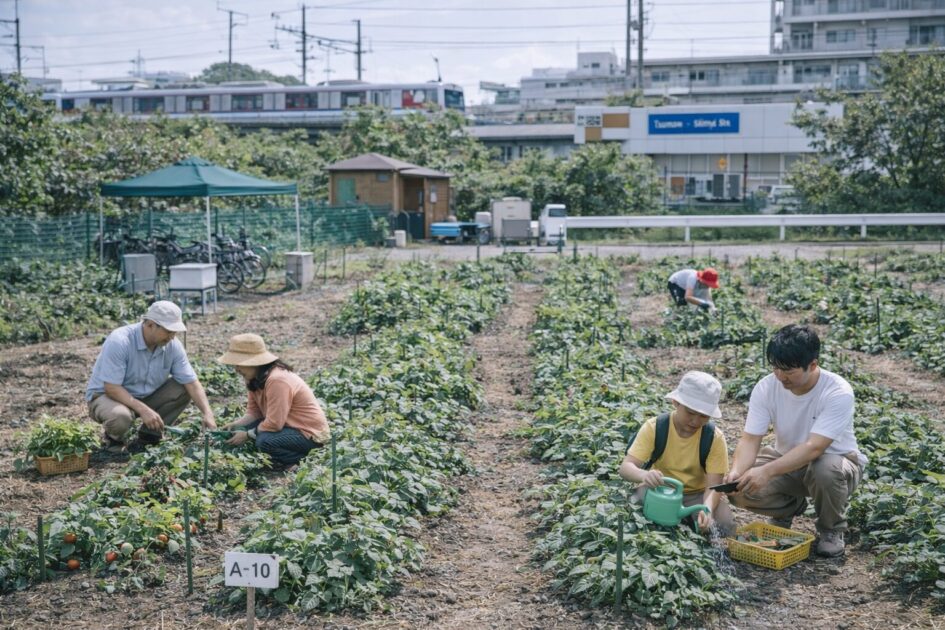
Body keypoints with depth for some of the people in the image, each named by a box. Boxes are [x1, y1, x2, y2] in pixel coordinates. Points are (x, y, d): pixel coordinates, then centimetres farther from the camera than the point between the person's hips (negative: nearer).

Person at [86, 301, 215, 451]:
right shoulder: (119, 341, -28)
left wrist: (208, 414, -26)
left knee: (183, 389, -14)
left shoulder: (172, 345, -12)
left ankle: (148, 436, 0)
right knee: (121, 416, -38)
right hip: (106, 394, -5)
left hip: (145, 396, 6)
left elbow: (192, 382, -12)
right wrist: (143, 409, -37)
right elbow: (111, 388, -29)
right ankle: (114, 438, -1)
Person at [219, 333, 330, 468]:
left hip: (310, 432, -10)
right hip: (288, 424, 10)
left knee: (265, 441, -32)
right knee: (242, 428, -1)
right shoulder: (255, 377, 1)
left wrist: (247, 435, -18)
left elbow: (273, 424, -28)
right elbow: (253, 411, 6)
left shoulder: (277, 380, -28)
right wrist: (236, 425, -11)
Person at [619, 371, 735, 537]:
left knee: (725, 522, -28)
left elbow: (713, 485, -19)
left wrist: (707, 508, -44)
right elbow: (626, 467, -22)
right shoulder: (654, 427, -16)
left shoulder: (715, 438, -14)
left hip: (696, 495, 1)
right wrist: (644, 475, -48)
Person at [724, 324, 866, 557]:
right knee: (739, 488, -22)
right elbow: (750, 440, -19)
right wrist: (736, 471, -41)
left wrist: (767, 471, -49)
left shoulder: (838, 393, -28)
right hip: (787, 460, 4)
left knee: (827, 470, -40)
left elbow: (814, 448, -37)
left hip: (834, 460, -3)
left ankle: (831, 529, -6)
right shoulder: (766, 387, -17)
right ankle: (791, 507, 11)